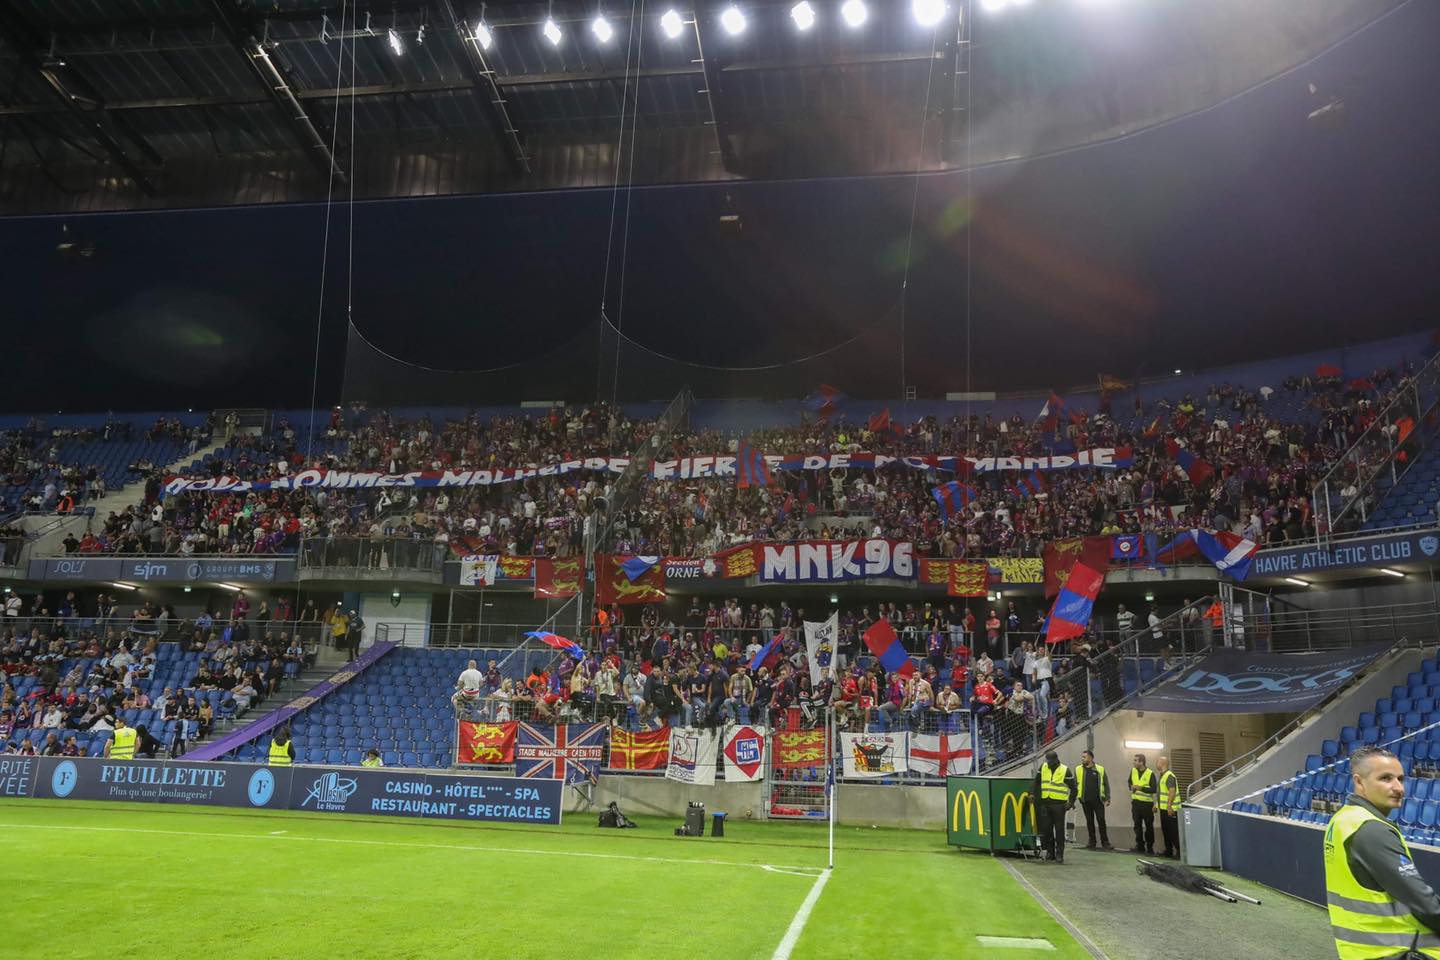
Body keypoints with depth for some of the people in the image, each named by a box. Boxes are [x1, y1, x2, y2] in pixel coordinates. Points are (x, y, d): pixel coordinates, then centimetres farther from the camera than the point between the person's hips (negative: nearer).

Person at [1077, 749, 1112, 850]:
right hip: (1085, 801, 2)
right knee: (1089, 821, 9)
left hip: (1098, 800, -2)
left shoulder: (1100, 769, -1)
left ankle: (1105, 842, 9)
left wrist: (1107, 799, -4)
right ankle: (1091, 842, 18)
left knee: (1101, 821, -1)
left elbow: (1106, 784, 2)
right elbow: (1074, 786, 6)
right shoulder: (1078, 770, 4)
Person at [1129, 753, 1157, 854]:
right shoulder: (1133, 771, 6)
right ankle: (1140, 845, 15)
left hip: (1147, 803, -5)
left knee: (1149, 825, 5)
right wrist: (1131, 787, -1)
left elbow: (1154, 789, -14)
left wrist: (1141, 788, -21)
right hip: (1136, 802, 5)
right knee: (1137, 825, 7)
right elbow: (1130, 782, 21)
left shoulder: (1150, 773, -11)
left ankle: (1150, 846, 16)